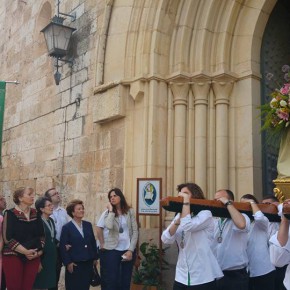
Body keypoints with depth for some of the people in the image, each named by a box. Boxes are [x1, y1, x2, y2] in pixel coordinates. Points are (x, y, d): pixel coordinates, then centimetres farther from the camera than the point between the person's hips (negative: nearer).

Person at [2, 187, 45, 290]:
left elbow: (42, 235, 11)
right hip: (14, 257, -4)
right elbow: (8, 238, -12)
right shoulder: (10, 213, -5)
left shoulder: (36, 214, 9)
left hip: (33, 257, 4)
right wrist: (25, 251, -15)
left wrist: (39, 251, -4)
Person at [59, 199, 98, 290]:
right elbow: (62, 247, -9)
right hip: (74, 264, -4)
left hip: (88, 263, 4)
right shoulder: (66, 227, -7)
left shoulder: (88, 225, 8)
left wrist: (95, 257, 10)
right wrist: (67, 262, -13)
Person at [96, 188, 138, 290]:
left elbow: (135, 231, 0)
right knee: (111, 282, 1)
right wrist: (111, 210, -11)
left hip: (127, 250, 1)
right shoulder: (107, 212, 0)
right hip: (112, 250, -1)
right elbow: (109, 226, -21)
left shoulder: (130, 211, 2)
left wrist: (131, 250, -8)